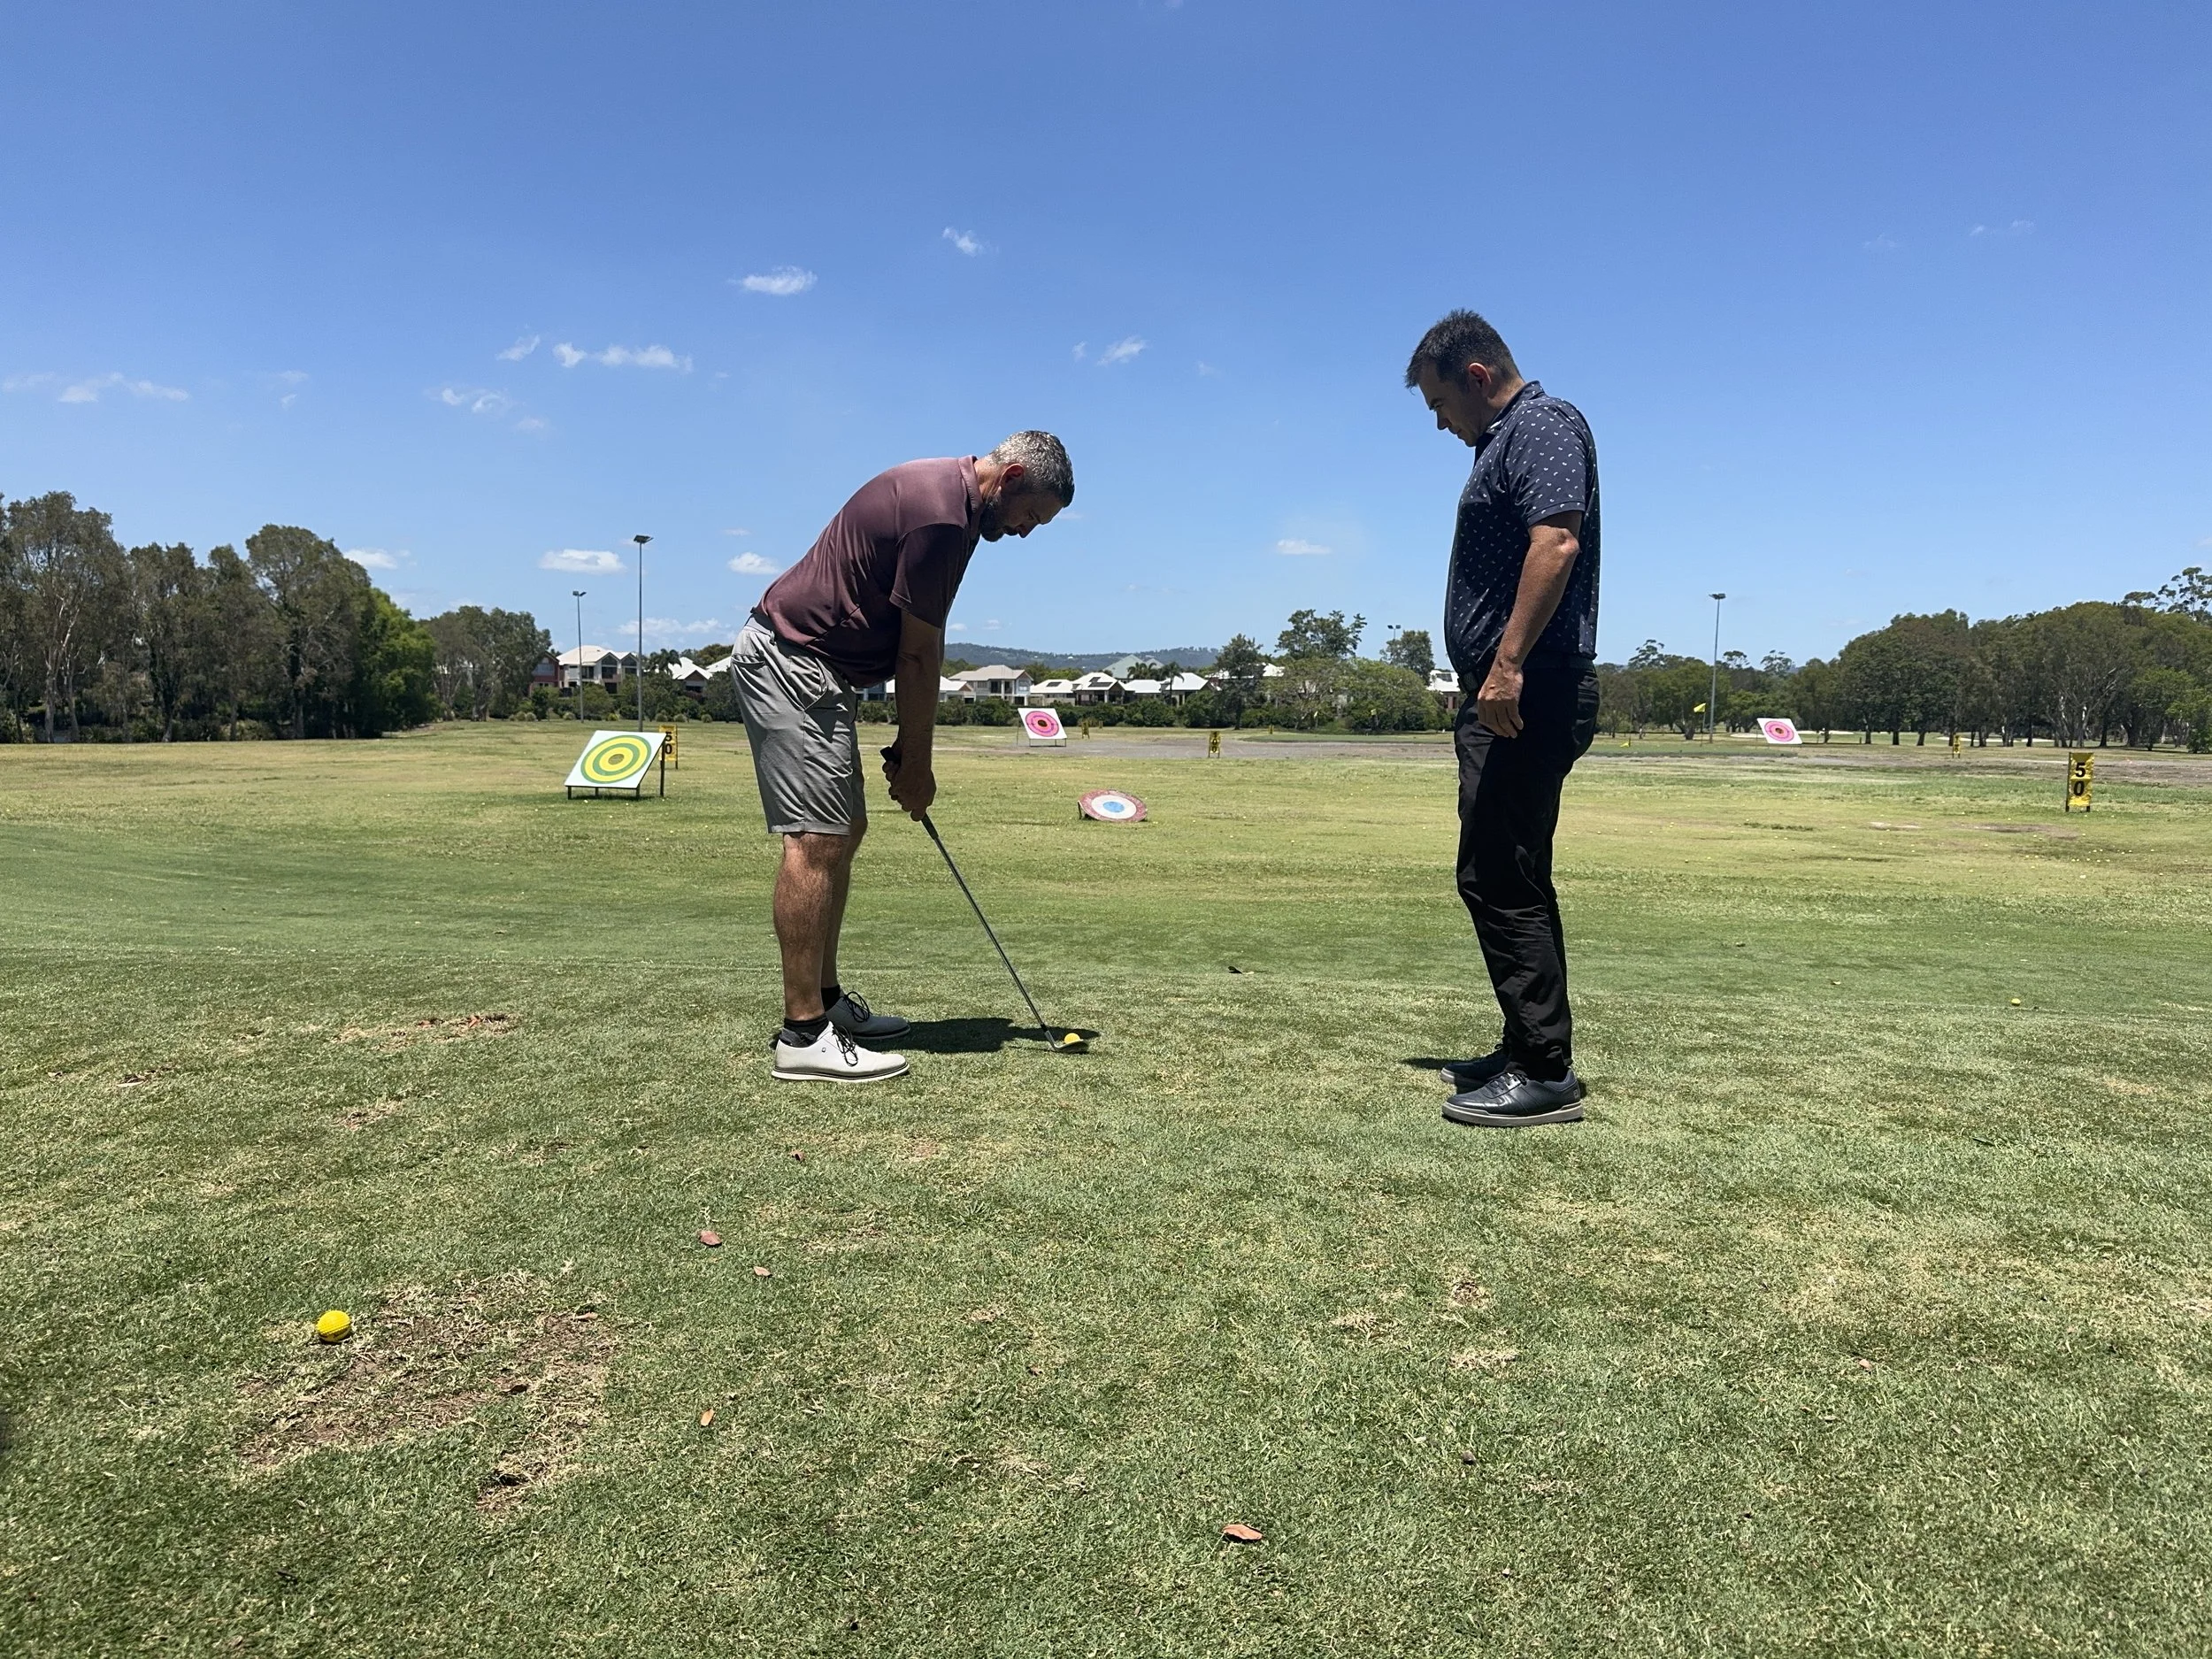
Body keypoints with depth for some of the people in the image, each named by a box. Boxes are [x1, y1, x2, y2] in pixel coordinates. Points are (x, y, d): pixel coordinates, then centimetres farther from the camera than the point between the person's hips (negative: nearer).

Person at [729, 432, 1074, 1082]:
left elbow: (917, 649, 14)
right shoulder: (940, 514, -19)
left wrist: (909, 749, 12)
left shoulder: (946, 495, 13)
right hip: (792, 663, -11)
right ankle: (804, 1035, -10)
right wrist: (917, 763, -5)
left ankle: (825, 1000, 20)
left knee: (843, 831, 13)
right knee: (816, 839, -12)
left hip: (810, 666, 11)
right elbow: (917, 655, -15)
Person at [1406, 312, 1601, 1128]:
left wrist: (1509, 663, -30)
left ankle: (1546, 1074, -4)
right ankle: (1530, 1053, 22)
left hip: (1529, 692, -11)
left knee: (1500, 878, -10)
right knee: (1504, 877, 13)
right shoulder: (1507, 439, 23)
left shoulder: (1543, 425, -8)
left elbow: (1557, 542, -24)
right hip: (1506, 697, 11)